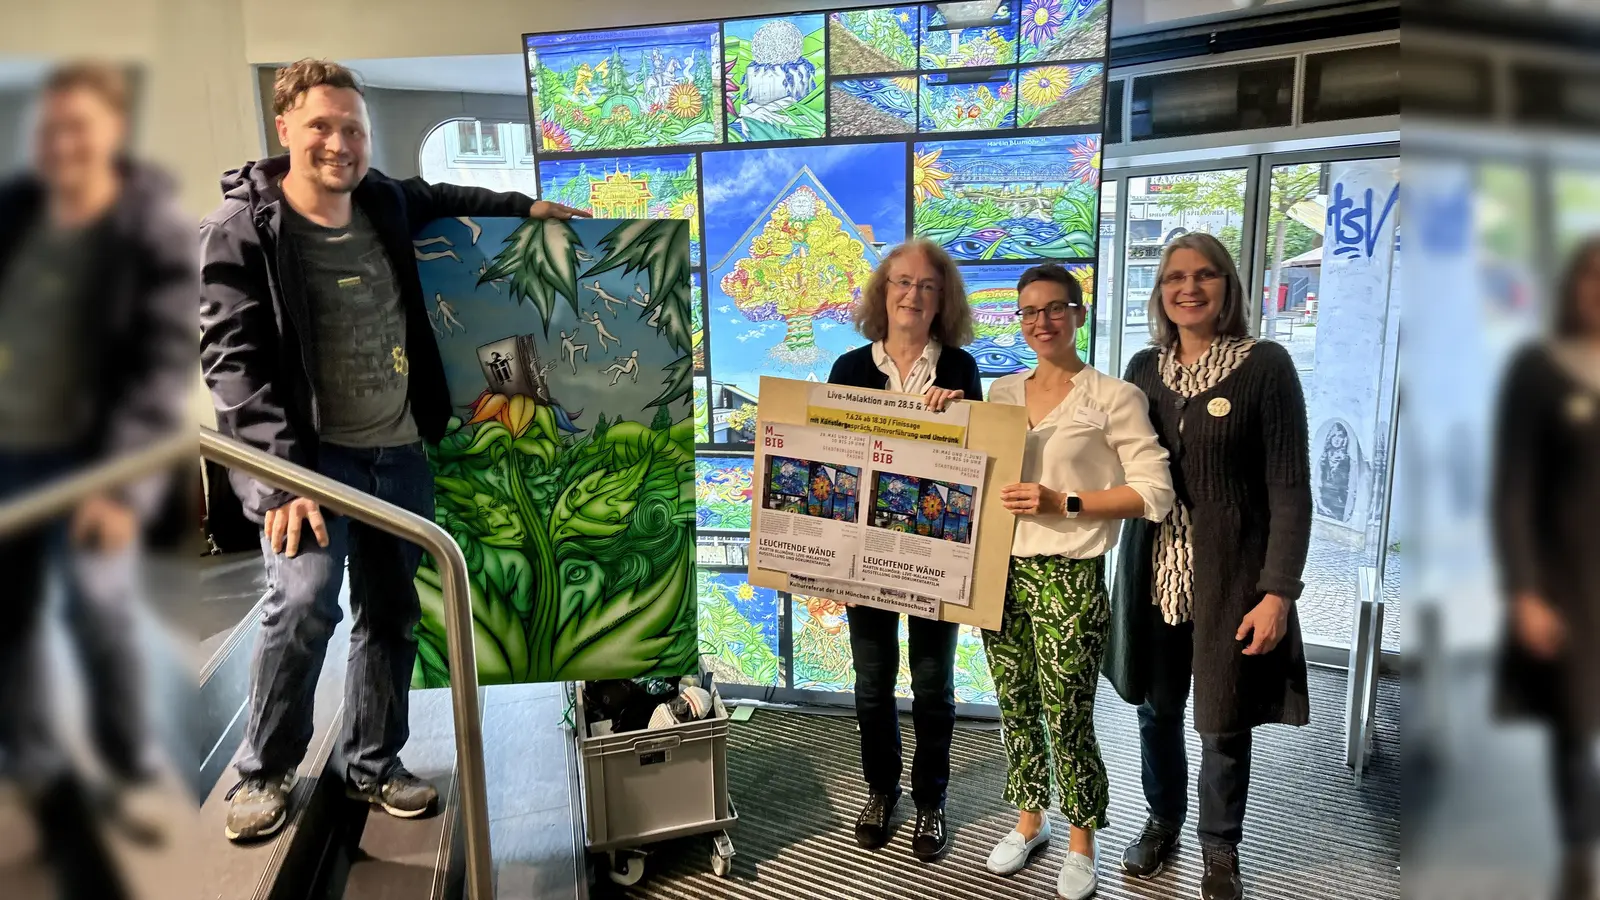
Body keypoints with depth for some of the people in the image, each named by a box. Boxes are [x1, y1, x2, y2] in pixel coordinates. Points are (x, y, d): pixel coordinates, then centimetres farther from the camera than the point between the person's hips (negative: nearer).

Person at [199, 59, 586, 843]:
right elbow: (234, 362, -18)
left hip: (399, 451, 6)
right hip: (308, 452, -5)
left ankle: (372, 765, 29)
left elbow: (436, 198, 30)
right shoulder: (241, 230, -11)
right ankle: (265, 772, 4)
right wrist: (284, 474, -29)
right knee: (304, 599, -21)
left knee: (391, 612, 10)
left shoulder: (384, 204, 5)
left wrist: (526, 207, 24)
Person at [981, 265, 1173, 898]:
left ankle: (1081, 845, 25)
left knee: (1068, 720, 2)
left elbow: (1155, 494, -10)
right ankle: (1029, 821, 36)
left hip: (1069, 578, -5)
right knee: (1016, 709, 15)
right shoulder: (1002, 392, 10)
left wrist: (1063, 503, -17)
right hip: (1001, 572, 5)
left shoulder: (1114, 397, -6)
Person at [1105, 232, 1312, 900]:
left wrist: (1278, 592, -14)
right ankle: (1162, 821, 39)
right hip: (1154, 572, 4)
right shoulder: (1145, 367, 6)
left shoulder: (1265, 365, -7)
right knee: (1157, 709, 15)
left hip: (1231, 574, -3)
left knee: (1224, 724, 8)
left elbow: (1290, 488, -9)